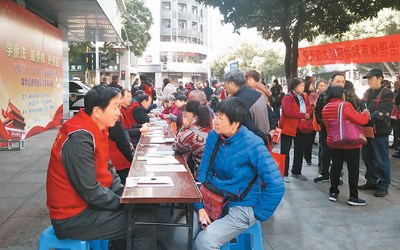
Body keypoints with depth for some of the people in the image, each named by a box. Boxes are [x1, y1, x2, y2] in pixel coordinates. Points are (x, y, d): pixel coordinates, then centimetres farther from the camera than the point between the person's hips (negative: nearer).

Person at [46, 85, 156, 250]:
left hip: (85, 202, 9)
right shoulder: (79, 139, -25)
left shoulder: (95, 129, 3)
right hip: (73, 217, -9)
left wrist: (124, 195, 0)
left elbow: (106, 169, 12)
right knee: (144, 221, -11)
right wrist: (123, 202, -13)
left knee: (138, 209, 14)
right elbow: (90, 192, -25)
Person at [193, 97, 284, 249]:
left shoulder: (252, 145, -21)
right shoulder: (214, 136, -3)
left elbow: (276, 187, -22)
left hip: (241, 207, -6)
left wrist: (258, 214, -13)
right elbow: (204, 171, 1)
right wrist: (200, 206, -9)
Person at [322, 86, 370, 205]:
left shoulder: (325, 108, 4)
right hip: (350, 143, -6)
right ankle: (353, 197, 6)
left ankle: (333, 192, 18)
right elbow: (360, 120, -15)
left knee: (336, 167, 13)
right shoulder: (345, 105, -17)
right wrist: (366, 113, 2)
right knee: (353, 169, 2)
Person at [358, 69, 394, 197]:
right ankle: (371, 181, 29)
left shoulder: (387, 94, -8)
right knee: (367, 158, 15)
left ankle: (383, 186, 11)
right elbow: (360, 108, 13)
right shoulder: (367, 93, 15)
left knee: (381, 160, 1)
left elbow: (383, 113, -19)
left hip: (380, 132, -7)